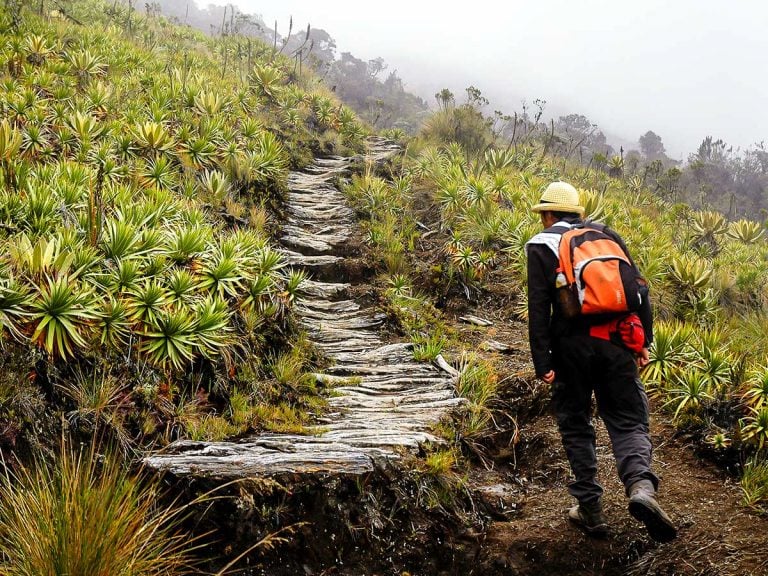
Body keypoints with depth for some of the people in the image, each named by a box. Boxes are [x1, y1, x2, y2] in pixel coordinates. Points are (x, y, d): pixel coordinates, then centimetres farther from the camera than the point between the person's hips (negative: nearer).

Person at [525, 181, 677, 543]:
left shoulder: (541, 244, 5)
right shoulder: (608, 235, 16)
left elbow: (538, 308, -4)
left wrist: (542, 363, -6)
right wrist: (643, 341, 14)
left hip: (572, 345, -2)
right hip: (616, 343, 2)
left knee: (575, 425, 14)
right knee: (627, 421, 7)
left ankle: (590, 508, 15)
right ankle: (640, 485, -21)